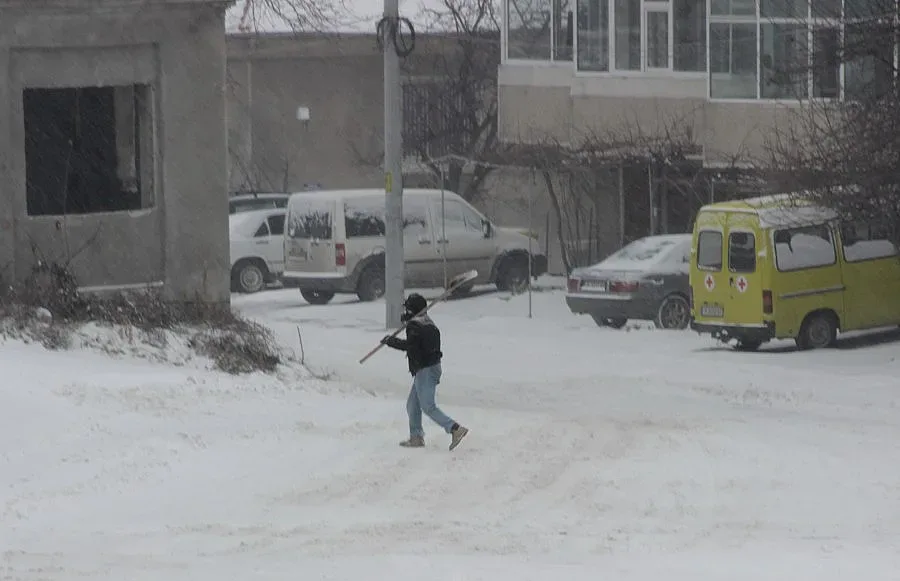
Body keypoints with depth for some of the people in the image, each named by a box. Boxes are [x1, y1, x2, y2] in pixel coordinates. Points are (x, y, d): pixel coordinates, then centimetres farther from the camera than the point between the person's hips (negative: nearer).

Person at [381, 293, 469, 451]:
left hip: (425, 370, -10)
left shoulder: (415, 325, -16)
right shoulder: (428, 322, 13)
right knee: (412, 404, 18)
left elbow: (408, 345, -25)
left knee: (428, 407, -10)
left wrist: (390, 341, -14)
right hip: (434, 366, 10)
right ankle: (416, 437, 23)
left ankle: (455, 429, -19)